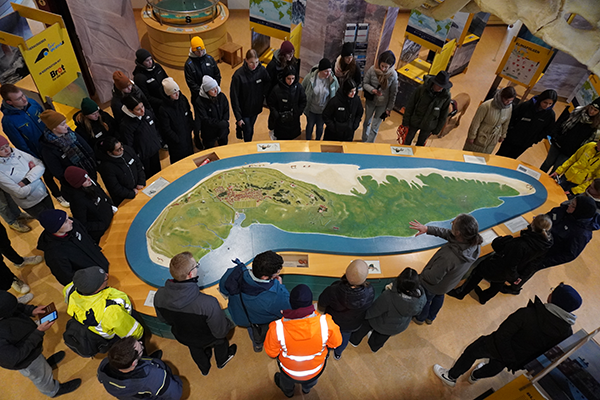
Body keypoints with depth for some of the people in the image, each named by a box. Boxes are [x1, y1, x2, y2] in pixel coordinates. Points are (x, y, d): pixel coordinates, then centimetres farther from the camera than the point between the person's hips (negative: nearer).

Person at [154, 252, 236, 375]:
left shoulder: (159, 295, -32)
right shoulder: (208, 303, -46)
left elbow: (163, 319, -9)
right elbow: (221, 331, -29)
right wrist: (230, 324, -7)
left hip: (182, 337, 4)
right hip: (207, 339, -3)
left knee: (196, 350, 37)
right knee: (220, 341, 33)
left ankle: (204, 369, 69)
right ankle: (222, 361, 65)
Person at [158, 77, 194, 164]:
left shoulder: (183, 99, -9)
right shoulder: (163, 109, -26)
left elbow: (189, 114, 8)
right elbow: (166, 129, -18)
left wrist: (191, 127, 2)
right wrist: (177, 139, -15)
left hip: (187, 135, 6)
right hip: (176, 142, -6)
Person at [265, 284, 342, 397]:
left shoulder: (277, 328, -38)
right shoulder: (325, 323, -37)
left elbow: (271, 353, -18)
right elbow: (336, 343, -16)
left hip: (289, 371, -1)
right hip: (316, 370, 1)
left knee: (286, 381, 38)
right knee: (311, 383, 40)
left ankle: (287, 392, 70)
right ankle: (307, 389, 72)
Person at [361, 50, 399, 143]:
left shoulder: (393, 75, -18)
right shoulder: (372, 70, -17)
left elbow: (393, 93, -8)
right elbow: (365, 83, -5)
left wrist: (389, 108, -5)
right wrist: (372, 90, -25)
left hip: (382, 104, -2)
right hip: (370, 101, 2)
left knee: (374, 127, 3)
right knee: (367, 122, 20)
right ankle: (364, 141, 42)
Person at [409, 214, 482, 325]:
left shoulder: (448, 257, -49)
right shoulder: (475, 246, -28)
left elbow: (432, 278, -33)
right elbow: (448, 233, -15)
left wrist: (423, 273, -13)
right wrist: (427, 229, -21)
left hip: (432, 286, -6)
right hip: (450, 283, 6)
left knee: (425, 301, 27)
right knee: (439, 297, 36)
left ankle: (420, 318, 59)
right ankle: (430, 318, 64)